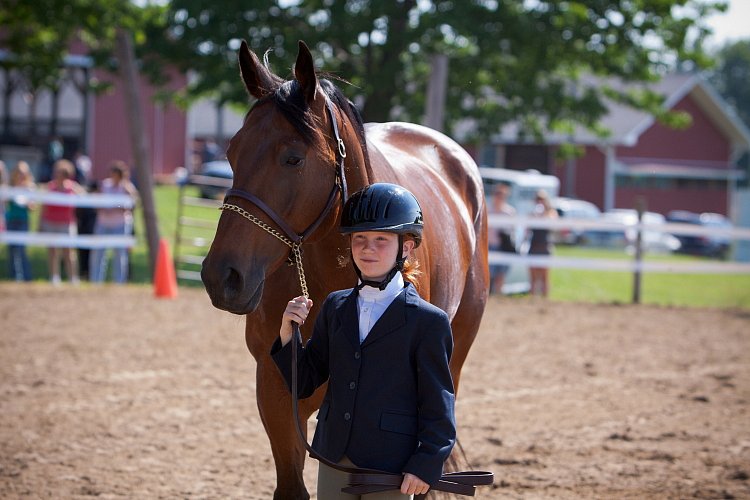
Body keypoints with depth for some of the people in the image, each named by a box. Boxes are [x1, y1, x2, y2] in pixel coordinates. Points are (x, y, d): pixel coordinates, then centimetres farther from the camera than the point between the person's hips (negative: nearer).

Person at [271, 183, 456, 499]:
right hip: (334, 460, 5)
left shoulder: (428, 322, -8)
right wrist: (288, 332, -5)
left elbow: (437, 405, -8)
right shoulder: (335, 308, 9)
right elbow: (303, 383, 10)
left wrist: (425, 466, -14)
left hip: (391, 469, -5)